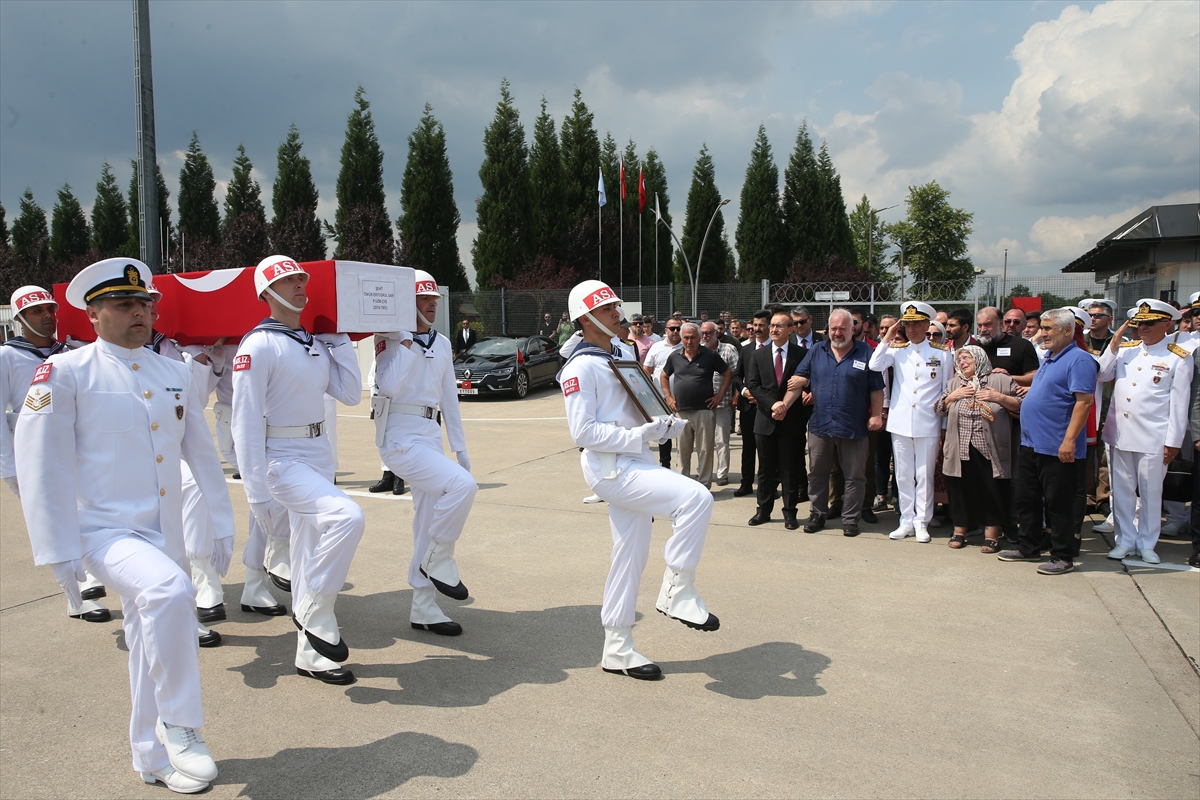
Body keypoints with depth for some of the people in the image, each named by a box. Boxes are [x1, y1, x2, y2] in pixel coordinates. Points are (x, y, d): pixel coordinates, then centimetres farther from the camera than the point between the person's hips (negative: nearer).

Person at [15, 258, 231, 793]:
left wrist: (221, 523, 12)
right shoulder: (65, 372, -5)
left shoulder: (176, 374, 10)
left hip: (167, 534, 6)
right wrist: (59, 550, -11)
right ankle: (179, 726, -14)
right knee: (170, 591, -33)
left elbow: (202, 454, 14)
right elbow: (41, 466, -7)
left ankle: (155, 758, 32)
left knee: (154, 645, 15)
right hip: (106, 530, -6)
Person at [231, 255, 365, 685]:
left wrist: (338, 339, 3)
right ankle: (315, 614, -6)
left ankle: (310, 654, 26)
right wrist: (258, 492, -19)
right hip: (282, 460, -8)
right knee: (347, 517, -27)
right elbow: (246, 422, -16)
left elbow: (351, 393, 6)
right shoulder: (258, 346, -13)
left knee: (311, 555, 13)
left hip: (318, 456, 8)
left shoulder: (316, 343, 10)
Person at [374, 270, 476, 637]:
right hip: (400, 437, -7)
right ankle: (439, 562, -4)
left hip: (431, 437, 7)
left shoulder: (442, 344, 14)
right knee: (462, 484, -25)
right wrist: (407, 342, -16)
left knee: (429, 523, 9)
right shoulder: (390, 340, -5)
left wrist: (460, 448, 15)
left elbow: (449, 398, 17)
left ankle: (423, 609, 20)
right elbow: (390, 385, -21)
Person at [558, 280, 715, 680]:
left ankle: (617, 649, 22)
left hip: (635, 465, 9)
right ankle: (678, 592, -8)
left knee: (631, 556, 11)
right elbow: (584, 432, -18)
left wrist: (663, 426, 2)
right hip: (610, 468, -9)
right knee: (696, 498, -22)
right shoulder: (581, 368, -10)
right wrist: (640, 436, -20)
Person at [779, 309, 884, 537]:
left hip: (854, 427, -2)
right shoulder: (817, 351, 6)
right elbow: (798, 380, 0)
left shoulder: (866, 353, -1)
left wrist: (877, 415, -11)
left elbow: (877, 389, -2)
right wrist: (785, 403, -13)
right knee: (817, 473, 12)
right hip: (820, 425, 2)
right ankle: (817, 514, 26)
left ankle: (850, 519, 18)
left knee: (854, 476, 6)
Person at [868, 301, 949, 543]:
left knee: (924, 475, 4)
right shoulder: (897, 350, 6)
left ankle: (922, 523, 15)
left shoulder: (941, 353, 3)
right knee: (903, 475, 9)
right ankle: (906, 521, 19)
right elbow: (875, 366, -13)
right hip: (900, 422, 2)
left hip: (928, 424, -2)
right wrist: (887, 339, -7)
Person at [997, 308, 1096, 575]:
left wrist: (1069, 440, -25)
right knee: (1025, 498, 15)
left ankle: (1063, 557, 12)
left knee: (1058, 504, 0)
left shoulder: (1078, 360, -13)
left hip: (1058, 449, -10)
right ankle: (1028, 547, 27)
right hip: (1031, 443, 10)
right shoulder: (1049, 360, 16)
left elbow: (1084, 401, -21)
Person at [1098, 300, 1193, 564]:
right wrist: (1114, 343, -5)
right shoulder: (1124, 349, 9)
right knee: (1121, 490, 10)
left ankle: (1146, 543, 20)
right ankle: (1125, 540, 22)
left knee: (1151, 492, 7)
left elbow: (1179, 403, -3)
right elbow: (1102, 375, -1)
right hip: (1119, 433, 3)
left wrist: (1173, 441, -6)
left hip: (1153, 437, -3)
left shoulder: (1179, 358, -2)